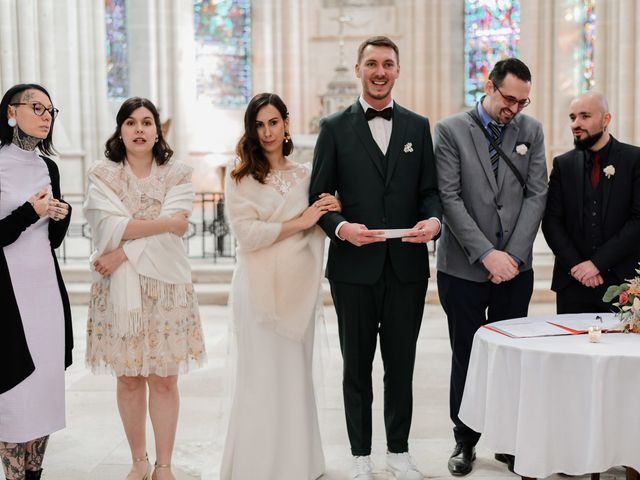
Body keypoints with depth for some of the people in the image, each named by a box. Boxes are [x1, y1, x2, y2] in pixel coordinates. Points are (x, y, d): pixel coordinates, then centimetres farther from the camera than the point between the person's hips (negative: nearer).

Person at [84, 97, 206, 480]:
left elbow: (173, 234, -9)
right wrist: (167, 223, -14)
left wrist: (124, 253, -15)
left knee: (164, 379, 2)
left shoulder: (178, 175, 4)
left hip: (165, 286, 0)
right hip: (119, 288, 0)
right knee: (129, 379, 6)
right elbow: (110, 228, -10)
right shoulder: (102, 175, 4)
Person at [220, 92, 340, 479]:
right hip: (260, 285, -3)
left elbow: (320, 226, 18)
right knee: (263, 377, 2)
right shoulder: (240, 176, -1)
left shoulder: (305, 175, 10)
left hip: (299, 285, 4)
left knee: (298, 373, 11)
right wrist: (299, 222, -12)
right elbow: (246, 233, -11)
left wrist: (335, 208, -4)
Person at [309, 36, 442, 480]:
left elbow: (430, 191, 7)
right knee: (357, 365, 11)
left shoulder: (418, 127, 9)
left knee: (402, 364, 13)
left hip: (408, 266, 2)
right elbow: (319, 198, 0)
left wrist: (433, 219, -13)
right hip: (354, 266, -1)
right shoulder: (335, 128, 2)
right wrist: (341, 227, -18)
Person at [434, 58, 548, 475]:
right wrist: (486, 254, -15)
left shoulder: (532, 131, 6)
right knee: (467, 358, 7)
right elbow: (450, 198, -9)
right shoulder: (451, 130, -3)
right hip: (465, 268, -2)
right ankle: (466, 441, 21)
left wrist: (513, 255, -10)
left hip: (515, 267, 2)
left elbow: (536, 195, 1)